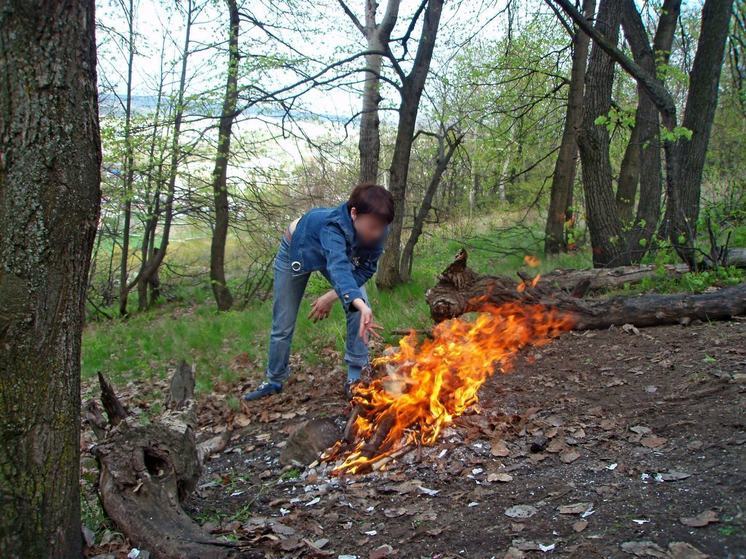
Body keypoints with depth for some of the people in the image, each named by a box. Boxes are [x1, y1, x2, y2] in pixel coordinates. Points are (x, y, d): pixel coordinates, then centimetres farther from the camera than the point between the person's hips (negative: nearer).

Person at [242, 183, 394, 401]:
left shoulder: (377, 232, -31)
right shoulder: (333, 227, -47)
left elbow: (366, 269, -19)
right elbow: (339, 269, -64)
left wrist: (332, 296, -31)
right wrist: (360, 305, -81)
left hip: (340, 253, 4)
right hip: (297, 249, -4)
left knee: (361, 308, -16)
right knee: (283, 325, 3)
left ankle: (356, 377, -6)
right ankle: (274, 381, 25)